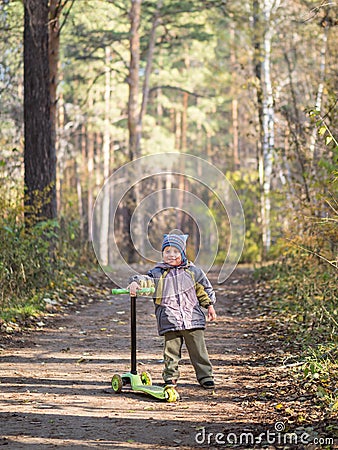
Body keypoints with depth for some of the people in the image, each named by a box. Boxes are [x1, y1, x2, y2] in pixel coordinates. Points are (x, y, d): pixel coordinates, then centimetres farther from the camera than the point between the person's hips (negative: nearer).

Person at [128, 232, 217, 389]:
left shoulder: (192, 271, 8)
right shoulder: (158, 273, 4)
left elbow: (204, 288, 18)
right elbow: (147, 280, -12)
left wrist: (210, 306, 16)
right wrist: (136, 282, -33)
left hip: (192, 318, 1)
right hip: (170, 321, -1)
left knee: (198, 350, 3)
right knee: (171, 349, -1)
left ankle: (205, 376, 13)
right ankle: (170, 376, 14)